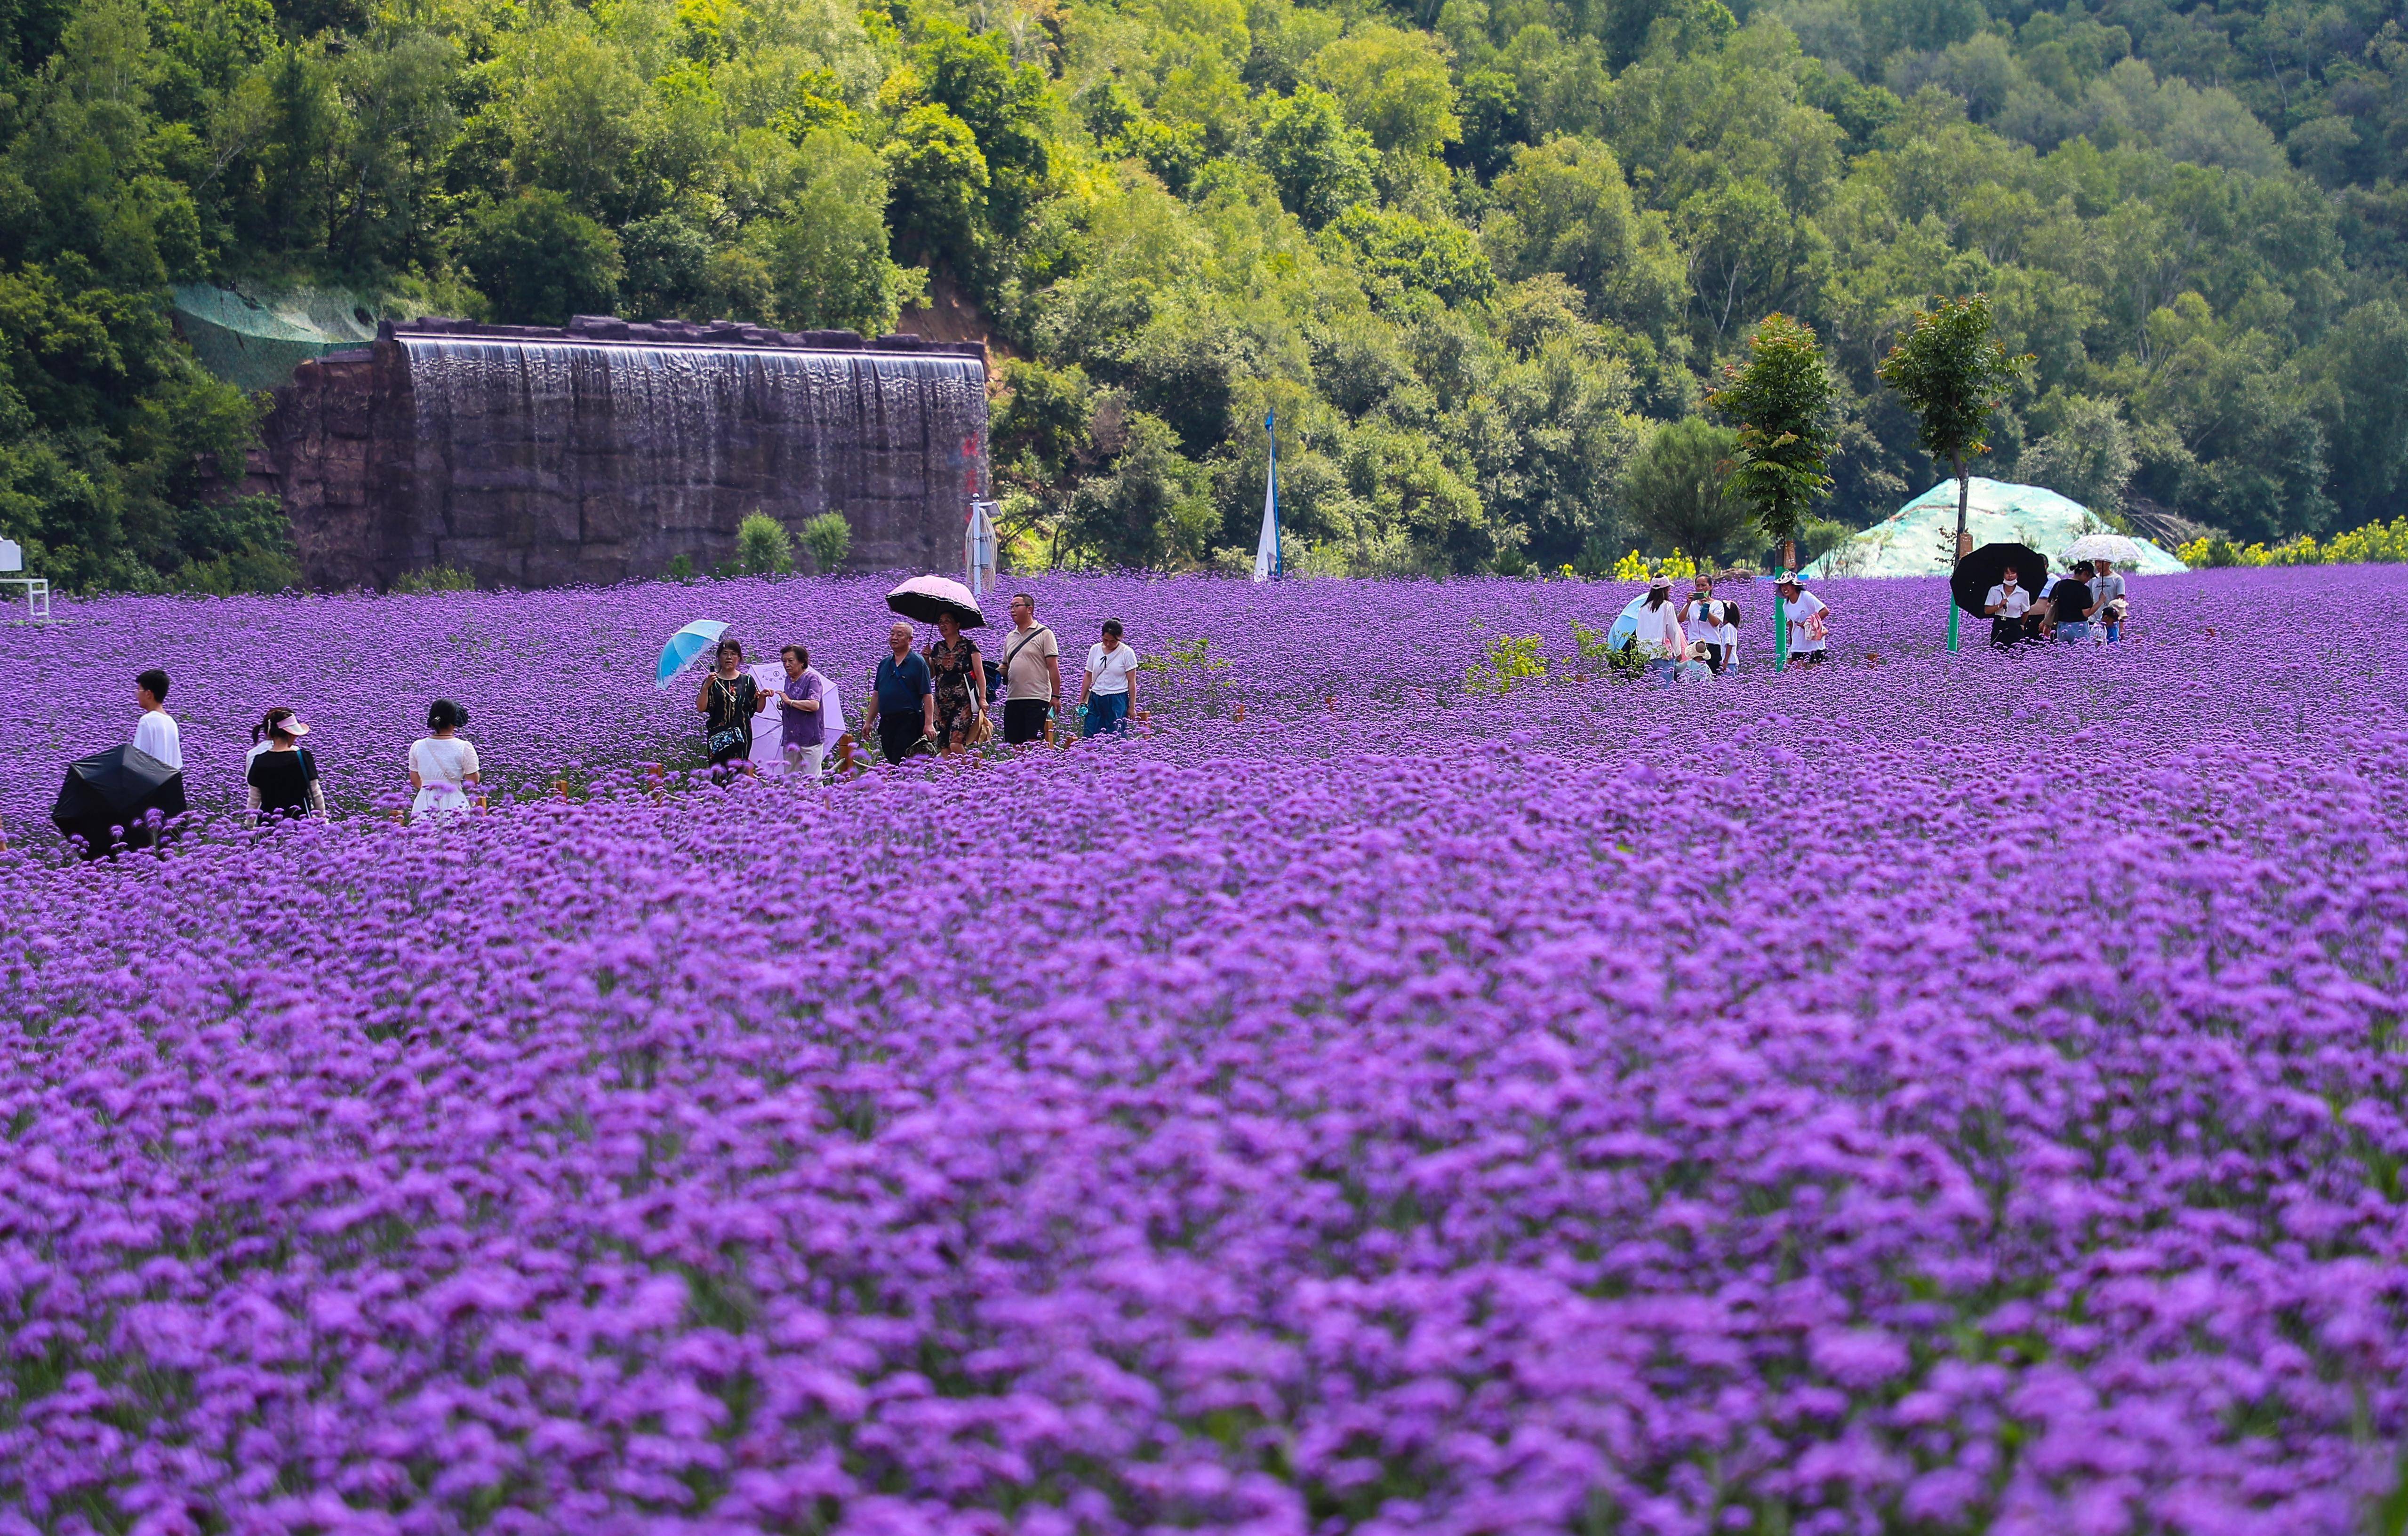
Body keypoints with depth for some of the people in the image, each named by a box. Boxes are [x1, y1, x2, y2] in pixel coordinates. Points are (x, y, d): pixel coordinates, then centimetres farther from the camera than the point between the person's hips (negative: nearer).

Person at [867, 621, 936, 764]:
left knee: (902, 763, -13)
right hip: (886, 722, 7)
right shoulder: (884, 663, 16)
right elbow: (877, 694, 21)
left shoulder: (918, 663, -3)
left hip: (909, 722, -7)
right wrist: (869, 722, 17)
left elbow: (928, 695, -8)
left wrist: (929, 724, -16)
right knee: (890, 762, 7)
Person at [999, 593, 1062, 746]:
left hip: (1037, 699, -6)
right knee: (1013, 744, 5)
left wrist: (1056, 696, -11)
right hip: (1013, 698, 6)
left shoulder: (1044, 634, -1)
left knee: (1034, 744, -11)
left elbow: (1053, 667, -5)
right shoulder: (1010, 637, 17)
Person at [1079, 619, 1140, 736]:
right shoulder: (1095, 650, 5)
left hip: (1117, 701, -4)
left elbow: (1132, 682, -3)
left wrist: (1132, 707, -5)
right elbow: (1088, 677, 11)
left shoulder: (1127, 653, -5)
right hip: (1096, 699, 4)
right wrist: (1082, 701, 10)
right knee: (1089, 736, -4)